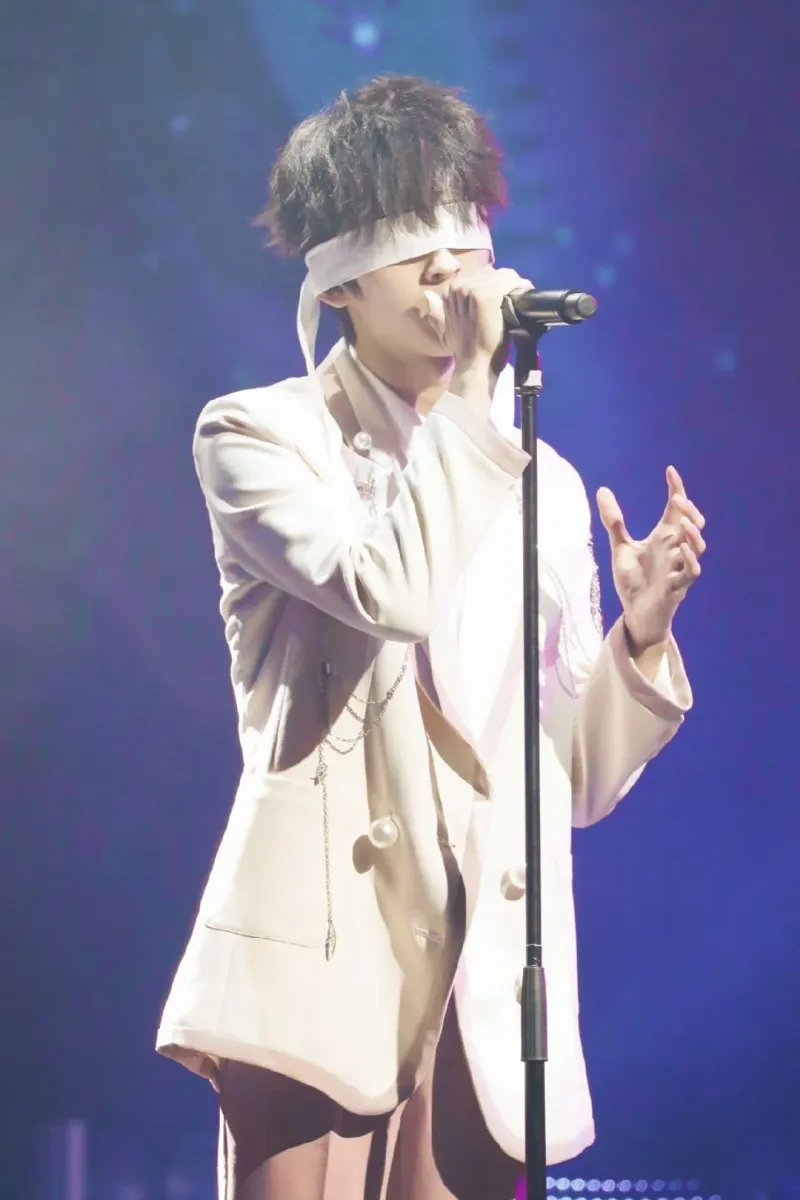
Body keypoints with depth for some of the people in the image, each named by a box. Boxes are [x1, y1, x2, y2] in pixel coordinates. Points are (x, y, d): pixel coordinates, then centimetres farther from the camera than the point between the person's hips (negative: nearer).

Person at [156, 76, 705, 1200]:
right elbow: (391, 591, -18)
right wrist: (477, 388, -9)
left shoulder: (545, 485, 16)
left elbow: (574, 781, 16)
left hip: (485, 984, 4)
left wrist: (642, 631, -1)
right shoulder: (259, 434, 3)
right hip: (321, 955, -4)